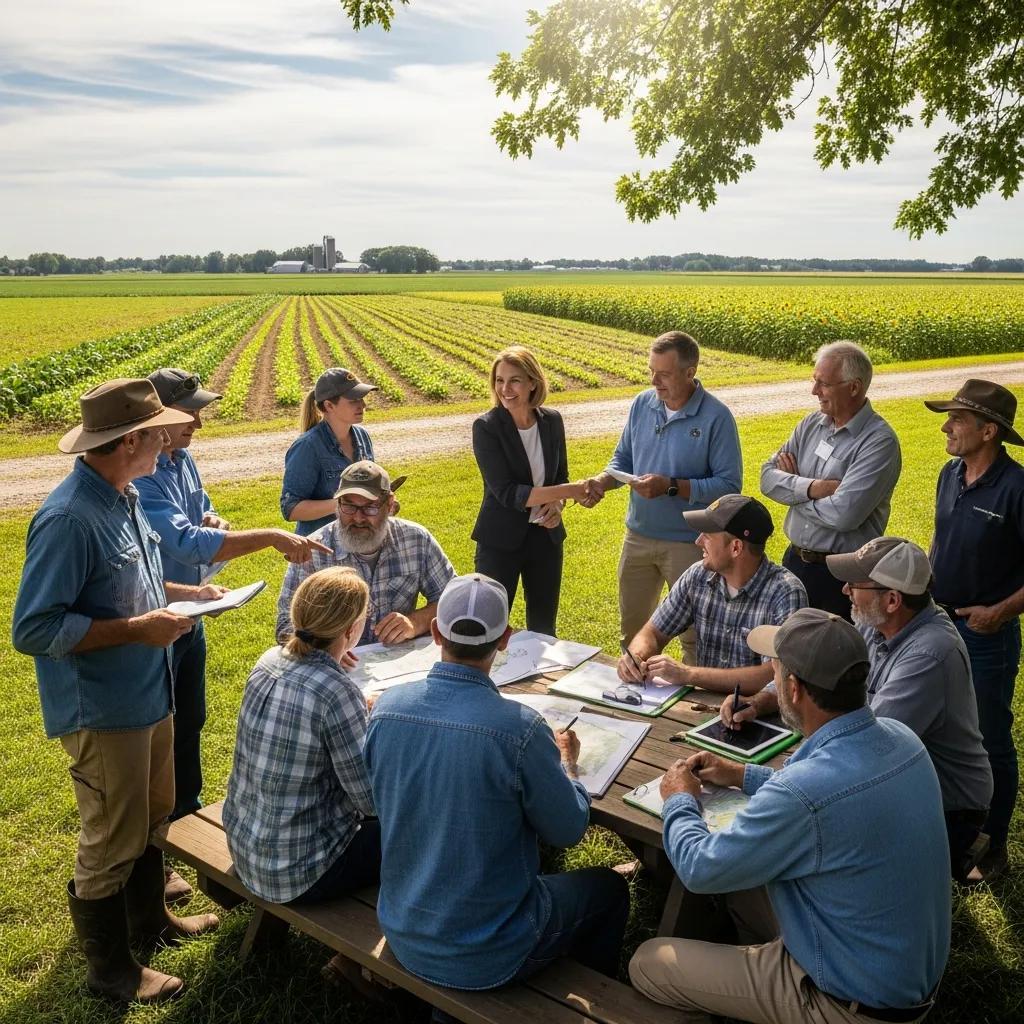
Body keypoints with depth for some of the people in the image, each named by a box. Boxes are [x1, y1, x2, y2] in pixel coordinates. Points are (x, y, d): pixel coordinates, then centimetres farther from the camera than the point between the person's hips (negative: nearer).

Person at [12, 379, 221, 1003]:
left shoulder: (124, 497, 2)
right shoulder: (69, 518, -27)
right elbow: (33, 629, -26)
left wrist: (186, 593, 5)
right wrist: (136, 630, -26)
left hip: (149, 696, 9)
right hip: (102, 711, -9)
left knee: (153, 816, 25)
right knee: (112, 843, 9)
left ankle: (149, 918, 48)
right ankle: (110, 969, 30)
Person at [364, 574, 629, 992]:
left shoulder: (386, 707, -13)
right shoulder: (519, 728, -28)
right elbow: (568, 831, -12)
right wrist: (567, 763, 7)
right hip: (487, 958, -5)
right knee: (609, 888, 21)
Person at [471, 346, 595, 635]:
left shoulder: (552, 421, -1)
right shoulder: (486, 427, -14)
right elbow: (505, 492, -21)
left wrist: (556, 504, -10)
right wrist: (570, 491, -25)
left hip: (545, 535, 4)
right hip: (501, 540, -4)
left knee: (544, 628, 17)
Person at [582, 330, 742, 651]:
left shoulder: (716, 417, -16)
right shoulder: (642, 404, 0)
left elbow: (729, 485, -18)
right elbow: (623, 459, 10)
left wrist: (671, 487, -26)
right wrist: (603, 480, -11)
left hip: (689, 543, -5)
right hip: (638, 536, 5)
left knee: (694, 637, 10)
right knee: (631, 629, 21)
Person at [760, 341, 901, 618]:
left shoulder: (880, 441, -17)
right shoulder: (811, 424, 4)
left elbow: (844, 514, -26)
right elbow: (768, 477, -1)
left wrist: (792, 486, -11)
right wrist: (811, 487, -19)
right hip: (794, 560, 6)